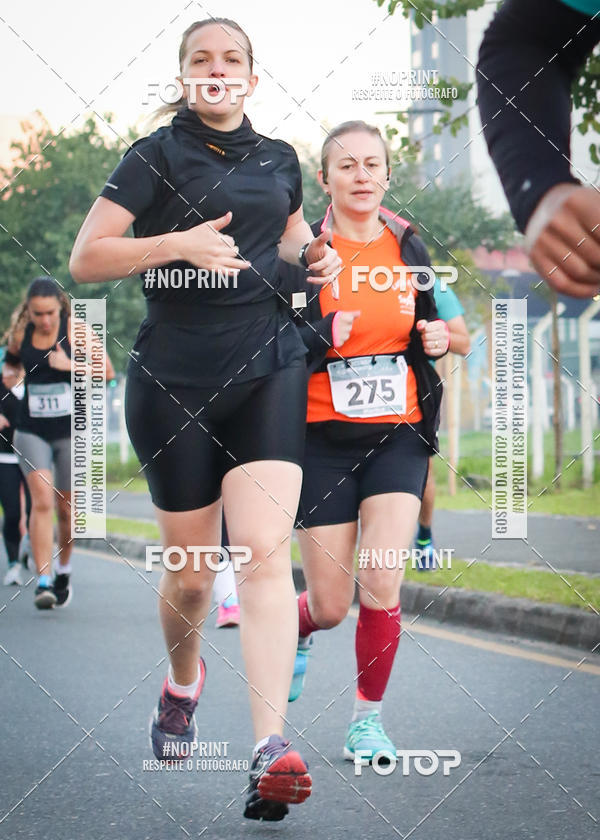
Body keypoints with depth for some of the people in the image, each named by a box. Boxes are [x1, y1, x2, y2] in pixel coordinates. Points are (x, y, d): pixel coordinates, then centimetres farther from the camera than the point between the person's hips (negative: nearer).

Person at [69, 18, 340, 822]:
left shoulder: (279, 160, 14)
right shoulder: (157, 154, 1)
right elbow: (85, 258, -5)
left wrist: (312, 252, 10)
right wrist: (179, 243, -17)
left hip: (268, 368, 2)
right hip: (175, 380, -2)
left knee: (264, 548, -17)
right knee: (191, 572, 5)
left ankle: (271, 747, -26)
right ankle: (183, 677, 40)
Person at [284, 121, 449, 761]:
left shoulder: (410, 250, 7)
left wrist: (435, 340, -2)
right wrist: (322, 336, -23)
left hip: (397, 436, 2)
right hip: (323, 438, -2)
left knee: (381, 591, -12)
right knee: (331, 605, 2)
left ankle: (368, 715, 9)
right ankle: (294, 630, 39)